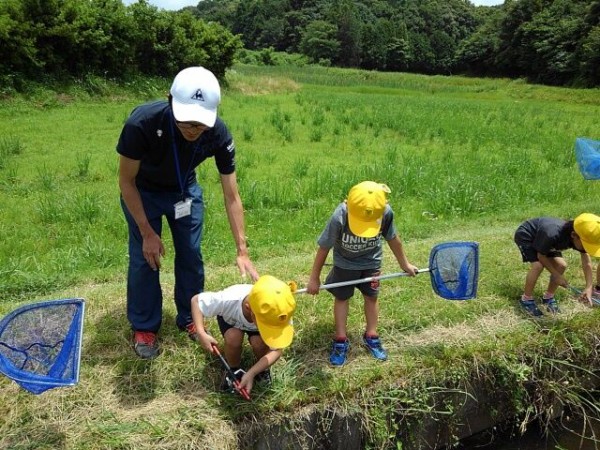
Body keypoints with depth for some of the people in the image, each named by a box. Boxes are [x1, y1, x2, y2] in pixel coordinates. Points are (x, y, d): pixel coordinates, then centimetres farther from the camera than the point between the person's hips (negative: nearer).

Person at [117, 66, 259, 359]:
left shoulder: (219, 134, -31)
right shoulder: (142, 122, -39)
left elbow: (231, 196, -22)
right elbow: (126, 181, -23)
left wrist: (242, 251, -24)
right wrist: (148, 233, -20)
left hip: (185, 190, 2)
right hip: (142, 192, -2)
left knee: (191, 255, 5)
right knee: (145, 257, -3)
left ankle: (189, 318, 27)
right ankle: (144, 328, 18)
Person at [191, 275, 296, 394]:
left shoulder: (278, 315, -40)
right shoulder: (229, 300, -45)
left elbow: (276, 351, -30)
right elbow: (196, 300, -28)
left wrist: (250, 374, -40)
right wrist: (201, 334, -40)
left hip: (260, 319, 1)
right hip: (231, 319, 0)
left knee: (259, 343, -29)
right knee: (233, 338, -31)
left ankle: (262, 369, 5)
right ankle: (234, 370, 0)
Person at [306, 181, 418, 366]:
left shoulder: (386, 213, -32)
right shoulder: (339, 218, -38)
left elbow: (392, 238, -10)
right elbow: (324, 248, -23)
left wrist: (405, 264, 3)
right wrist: (314, 278, -13)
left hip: (371, 262, 2)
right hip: (345, 264, -1)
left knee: (371, 297, 12)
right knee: (341, 298, 10)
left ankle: (371, 336, 32)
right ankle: (340, 341, 25)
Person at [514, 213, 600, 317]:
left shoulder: (581, 238, -22)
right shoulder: (552, 234, -42)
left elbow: (587, 264, -13)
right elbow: (541, 256, -25)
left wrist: (589, 288, -22)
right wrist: (557, 275, -21)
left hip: (541, 237, 7)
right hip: (525, 236, -7)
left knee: (561, 265, -7)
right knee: (538, 265, -26)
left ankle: (548, 297, 13)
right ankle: (526, 299, -6)